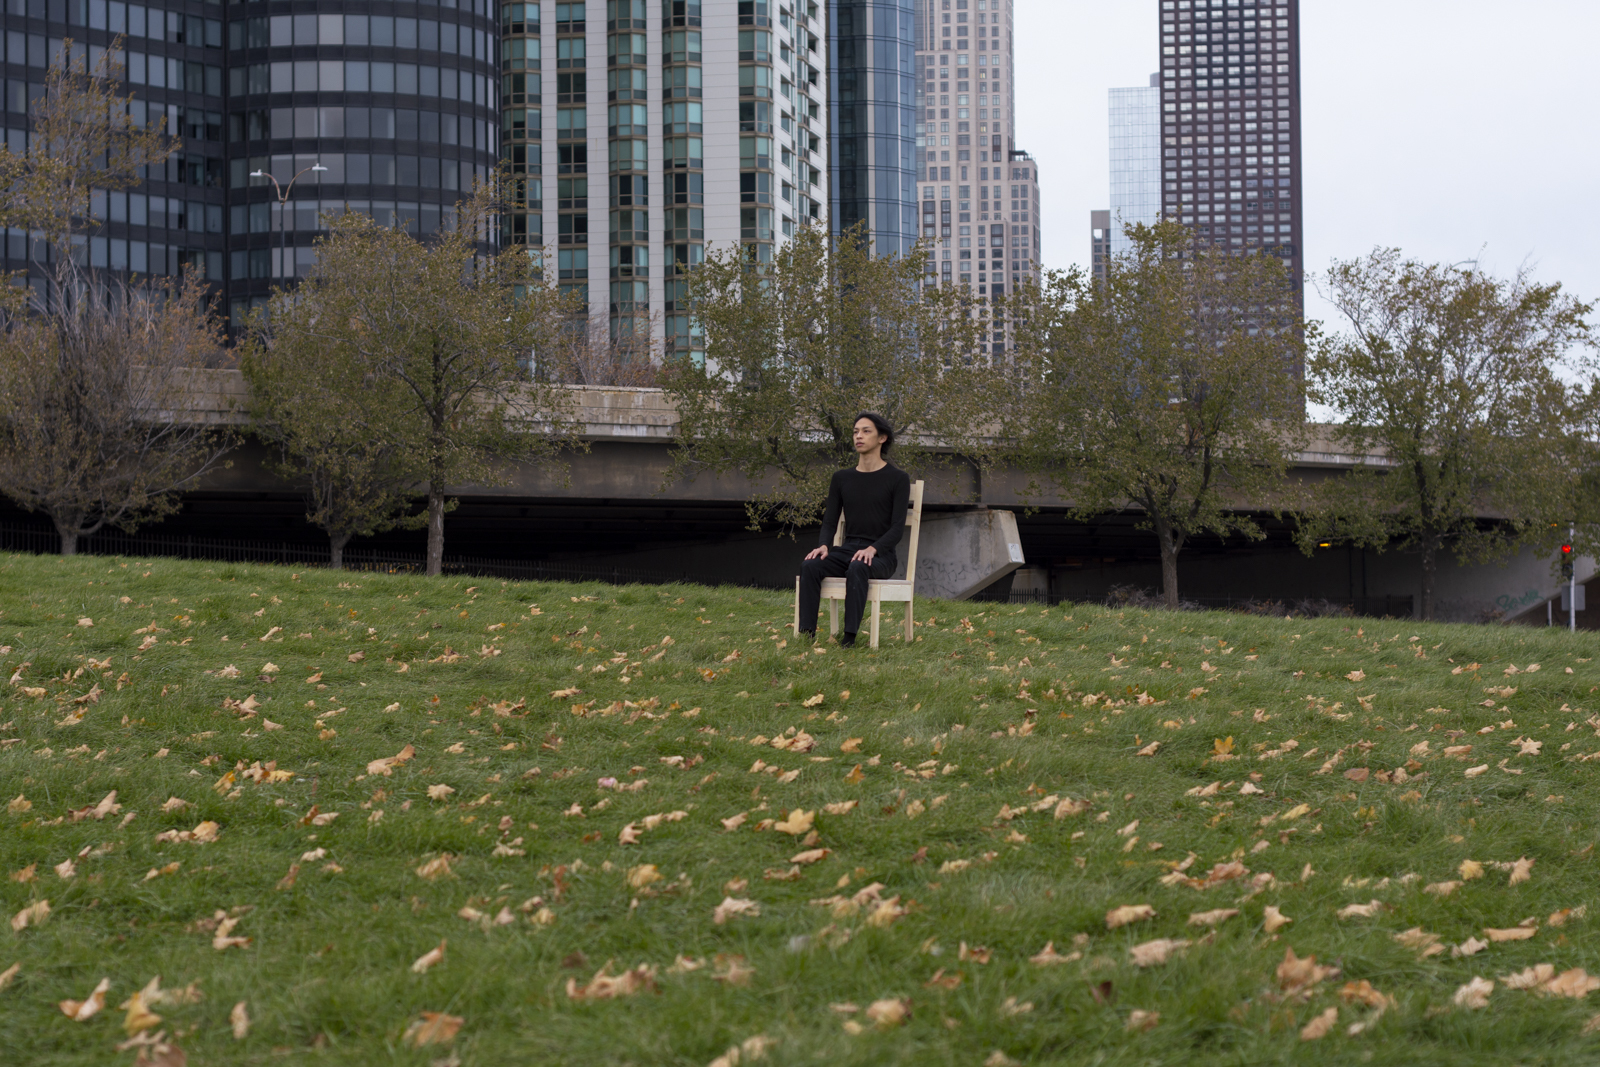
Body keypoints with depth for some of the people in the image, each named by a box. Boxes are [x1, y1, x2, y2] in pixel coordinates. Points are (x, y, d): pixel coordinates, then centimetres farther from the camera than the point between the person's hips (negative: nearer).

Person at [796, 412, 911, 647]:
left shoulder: (897, 478, 0)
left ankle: (849, 637, -45)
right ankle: (807, 633, -37)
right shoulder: (842, 478, 14)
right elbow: (830, 520, 10)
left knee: (857, 569, -40)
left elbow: (897, 527, -8)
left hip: (881, 556, -4)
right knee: (810, 566, -28)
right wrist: (824, 545, -13)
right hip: (847, 550, 4)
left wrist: (872, 549, -26)